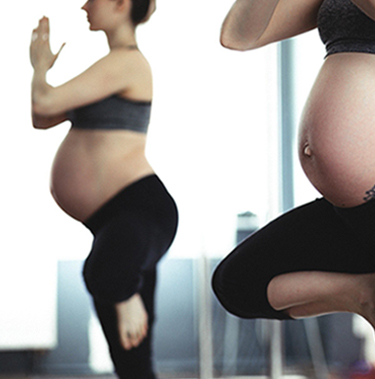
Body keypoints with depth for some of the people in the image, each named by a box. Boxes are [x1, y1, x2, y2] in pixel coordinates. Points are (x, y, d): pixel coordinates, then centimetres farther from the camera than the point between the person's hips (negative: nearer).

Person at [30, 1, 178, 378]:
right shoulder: (111, 68, 24)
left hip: (140, 206, -10)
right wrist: (44, 64, 19)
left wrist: (40, 66, 6)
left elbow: (45, 101, -13)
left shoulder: (126, 61, -8)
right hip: (110, 219, 10)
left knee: (104, 275, -46)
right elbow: (42, 119, 27)